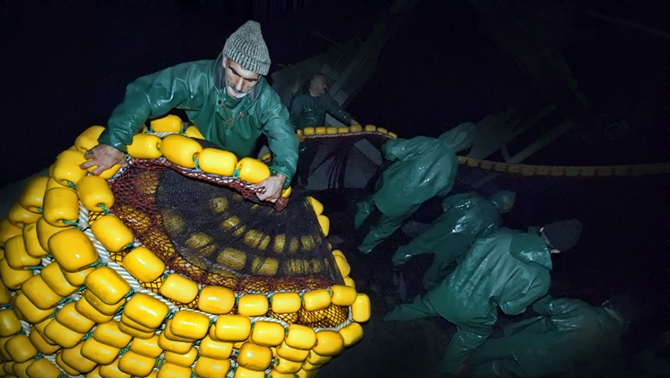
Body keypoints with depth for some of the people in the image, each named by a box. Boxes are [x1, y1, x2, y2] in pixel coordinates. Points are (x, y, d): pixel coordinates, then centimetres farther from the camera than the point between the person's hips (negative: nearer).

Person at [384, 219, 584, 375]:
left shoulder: (504, 235, -16)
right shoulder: (540, 279, -22)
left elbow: (471, 254, -4)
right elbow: (511, 307, -11)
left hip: (450, 291, 3)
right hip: (472, 313, -2)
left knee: (424, 305, 33)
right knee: (471, 336, 32)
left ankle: (391, 317, 59)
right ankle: (448, 367, 59)